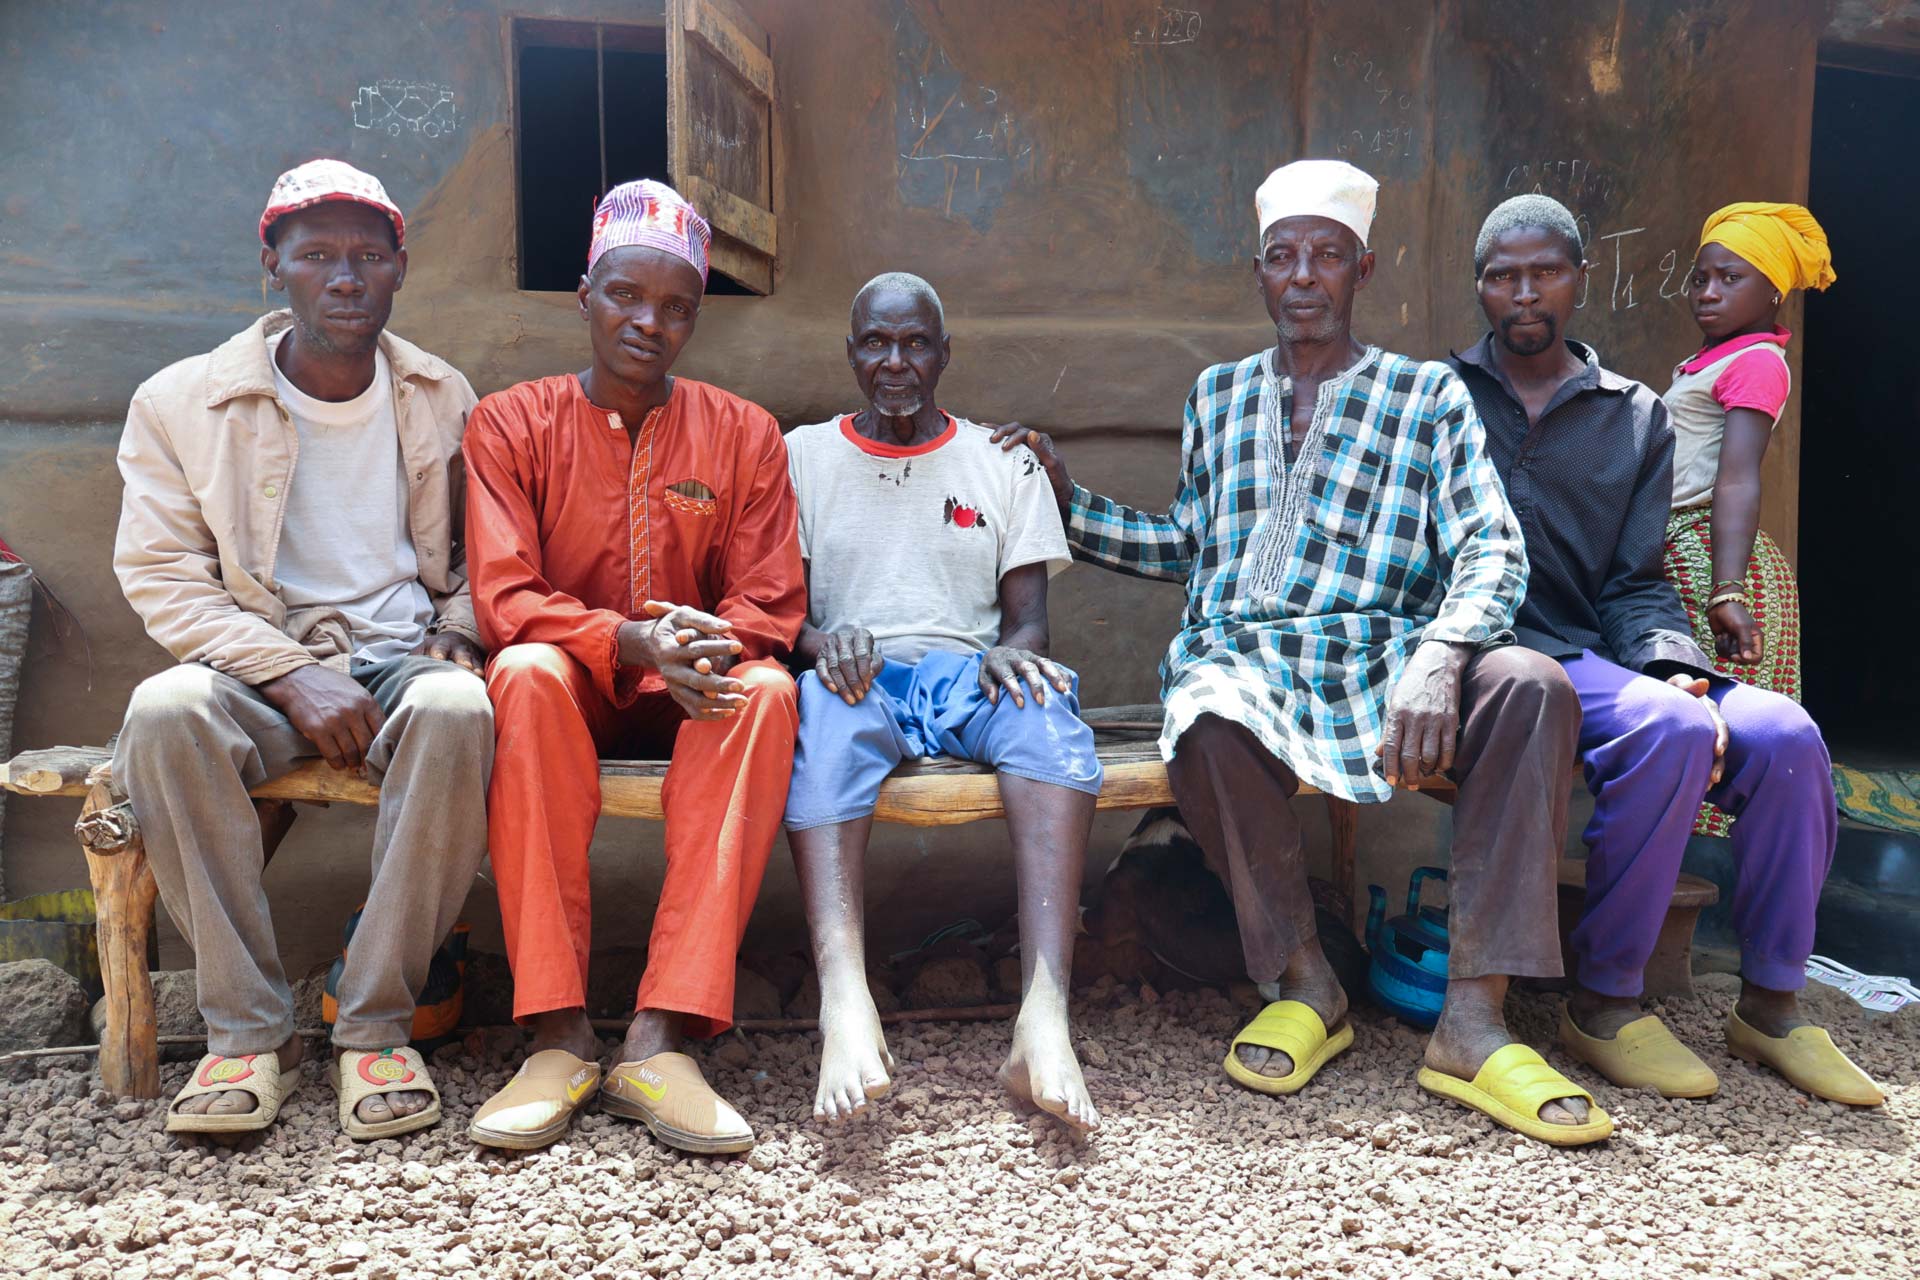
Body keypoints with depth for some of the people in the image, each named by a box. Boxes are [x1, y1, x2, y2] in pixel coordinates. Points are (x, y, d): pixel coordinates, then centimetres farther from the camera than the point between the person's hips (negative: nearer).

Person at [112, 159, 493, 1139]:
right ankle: (246, 1031, -22)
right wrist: (294, 676, -16)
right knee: (165, 709, -34)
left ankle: (374, 1027, -24)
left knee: (458, 708, -36)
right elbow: (160, 575, -2)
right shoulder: (180, 403, 3)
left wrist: (455, 636, -4)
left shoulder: (445, 399, 10)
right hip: (259, 664, 0)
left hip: (404, 656, 0)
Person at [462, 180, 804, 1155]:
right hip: (570, 691, 0)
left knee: (766, 689, -32)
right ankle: (557, 1035, -33)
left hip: (689, 701, 1)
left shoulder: (744, 435, 5)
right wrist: (628, 641, -29)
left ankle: (662, 1038, -37)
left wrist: (712, 641, -26)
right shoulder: (511, 422, 2)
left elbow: (771, 604, -1)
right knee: (525, 672, -34)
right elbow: (503, 599, -10)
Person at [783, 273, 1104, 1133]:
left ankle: (1044, 1015, -48)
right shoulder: (800, 457, 17)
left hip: (969, 675, 1)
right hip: (854, 676, 0)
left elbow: (1029, 619, 10)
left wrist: (1012, 651, -15)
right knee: (826, 707, -37)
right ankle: (845, 1007, -55)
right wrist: (820, 641, -17)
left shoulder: (1005, 465, 18)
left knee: (1046, 702, -35)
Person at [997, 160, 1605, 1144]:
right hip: (1238, 658, 1)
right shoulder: (1218, 395, 22)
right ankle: (1303, 981, -13)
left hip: (1373, 667, 0)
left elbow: (1491, 550, -1)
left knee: (1530, 685, -30)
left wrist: (1435, 657, -22)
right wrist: (1064, 497, 18)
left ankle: (1473, 1019, -27)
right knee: (1211, 724, -36)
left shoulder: (1428, 396, 12)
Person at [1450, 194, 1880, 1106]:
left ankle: (1771, 1004, -1)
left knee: (1786, 733, -18)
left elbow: (1637, 584, 10)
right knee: (1669, 732, -30)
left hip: (1596, 653, 5)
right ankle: (1602, 1004, -16)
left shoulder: (1637, 418, 16)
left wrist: (1677, 671, -12)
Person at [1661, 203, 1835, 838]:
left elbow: (1737, 482, -20)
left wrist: (1727, 591, -30)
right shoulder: (1709, 359, 20)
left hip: (1707, 552, -9)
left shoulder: (1756, 361, -7)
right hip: (1679, 553, 9)